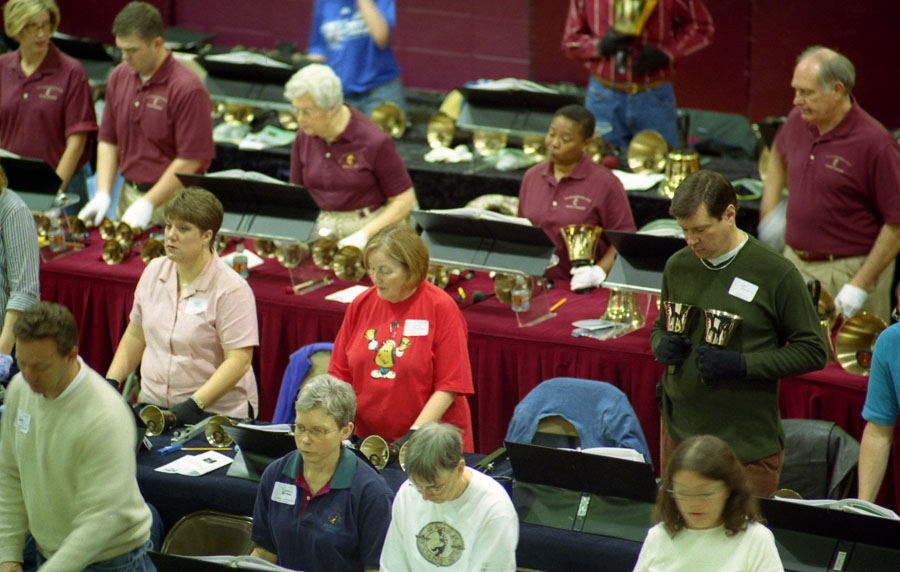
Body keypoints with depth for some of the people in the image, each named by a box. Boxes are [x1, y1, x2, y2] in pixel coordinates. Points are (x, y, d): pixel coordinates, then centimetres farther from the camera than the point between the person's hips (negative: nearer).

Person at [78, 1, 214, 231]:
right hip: (129, 194, 6)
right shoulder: (119, 77, 7)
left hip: (171, 201, -6)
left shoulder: (188, 89, -16)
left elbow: (190, 161, -16)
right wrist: (103, 194, 0)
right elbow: (108, 141, 13)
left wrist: (148, 204, -17)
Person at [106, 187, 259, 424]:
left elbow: (238, 362, -16)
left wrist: (195, 404, -25)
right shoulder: (154, 271, 9)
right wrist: (110, 382, 8)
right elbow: (135, 336, 20)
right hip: (153, 405, 5)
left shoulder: (231, 289, -11)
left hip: (216, 412, -5)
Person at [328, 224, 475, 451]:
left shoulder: (441, 308, -5)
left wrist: (414, 435, -16)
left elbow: (449, 386, -7)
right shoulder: (361, 305, 8)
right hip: (367, 438, 3)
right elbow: (340, 373, 14)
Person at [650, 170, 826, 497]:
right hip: (678, 433, 4)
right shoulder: (678, 266, 8)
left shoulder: (776, 273, -8)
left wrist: (742, 365, -16)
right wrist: (661, 346, -2)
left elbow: (813, 351, -6)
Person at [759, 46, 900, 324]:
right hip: (794, 263, 6)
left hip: (848, 271, -6)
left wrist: (860, 285, -17)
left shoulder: (874, 143, -17)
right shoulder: (797, 120, 4)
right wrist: (769, 210, 17)